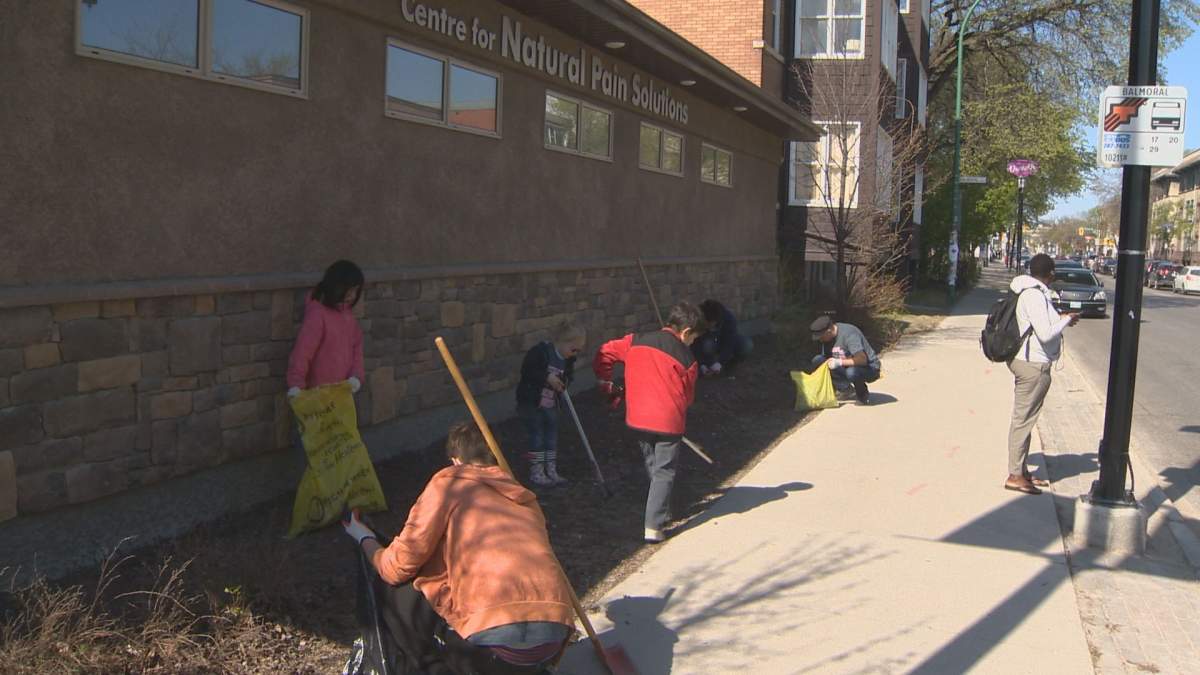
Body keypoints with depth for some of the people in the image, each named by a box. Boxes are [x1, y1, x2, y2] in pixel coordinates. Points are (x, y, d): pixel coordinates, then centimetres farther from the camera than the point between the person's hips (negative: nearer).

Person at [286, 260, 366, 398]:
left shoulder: (348, 313, 5)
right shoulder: (317, 314, -17)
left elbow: (357, 347, 7)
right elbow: (302, 350, -21)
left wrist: (356, 376, -8)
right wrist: (296, 384, -28)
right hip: (321, 392, -7)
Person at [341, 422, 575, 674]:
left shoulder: (448, 482, 8)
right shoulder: (526, 498, 24)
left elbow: (397, 568, 6)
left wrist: (365, 540, 28)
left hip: (496, 639, -6)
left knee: (386, 587, 13)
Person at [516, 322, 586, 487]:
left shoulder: (568, 360, 1)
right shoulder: (540, 351, -20)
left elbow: (569, 376, 12)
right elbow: (526, 370, -23)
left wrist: (564, 383, -12)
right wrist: (547, 377, -28)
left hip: (551, 404, 7)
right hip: (531, 402, -7)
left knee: (552, 437, 11)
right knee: (537, 436, -2)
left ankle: (551, 471, 22)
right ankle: (536, 473, 8)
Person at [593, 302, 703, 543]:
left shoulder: (636, 342, 2)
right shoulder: (686, 358, -7)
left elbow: (605, 352, 5)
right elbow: (687, 396, 1)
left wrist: (605, 381, 17)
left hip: (639, 418, 5)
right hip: (669, 421, -4)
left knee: (653, 469, 23)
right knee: (663, 473, 4)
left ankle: (661, 513, 35)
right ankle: (654, 527, -2)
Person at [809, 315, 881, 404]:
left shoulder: (848, 334, -27)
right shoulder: (826, 339, -3)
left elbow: (862, 360, -34)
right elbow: (826, 360, 3)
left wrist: (839, 362, -35)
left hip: (870, 368, -7)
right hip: (848, 367, 7)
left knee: (851, 372, -42)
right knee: (817, 360, -9)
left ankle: (863, 394, -7)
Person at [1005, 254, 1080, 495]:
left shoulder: (1028, 292, 11)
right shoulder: (1034, 296, -19)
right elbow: (1045, 334, -24)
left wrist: (1059, 319, 16)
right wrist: (1066, 320, -9)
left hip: (1027, 363, 10)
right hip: (1033, 366, -10)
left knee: (1024, 419, 16)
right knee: (1023, 419, -5)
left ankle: (1021, 471, 25)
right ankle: (1015, 476, 1)